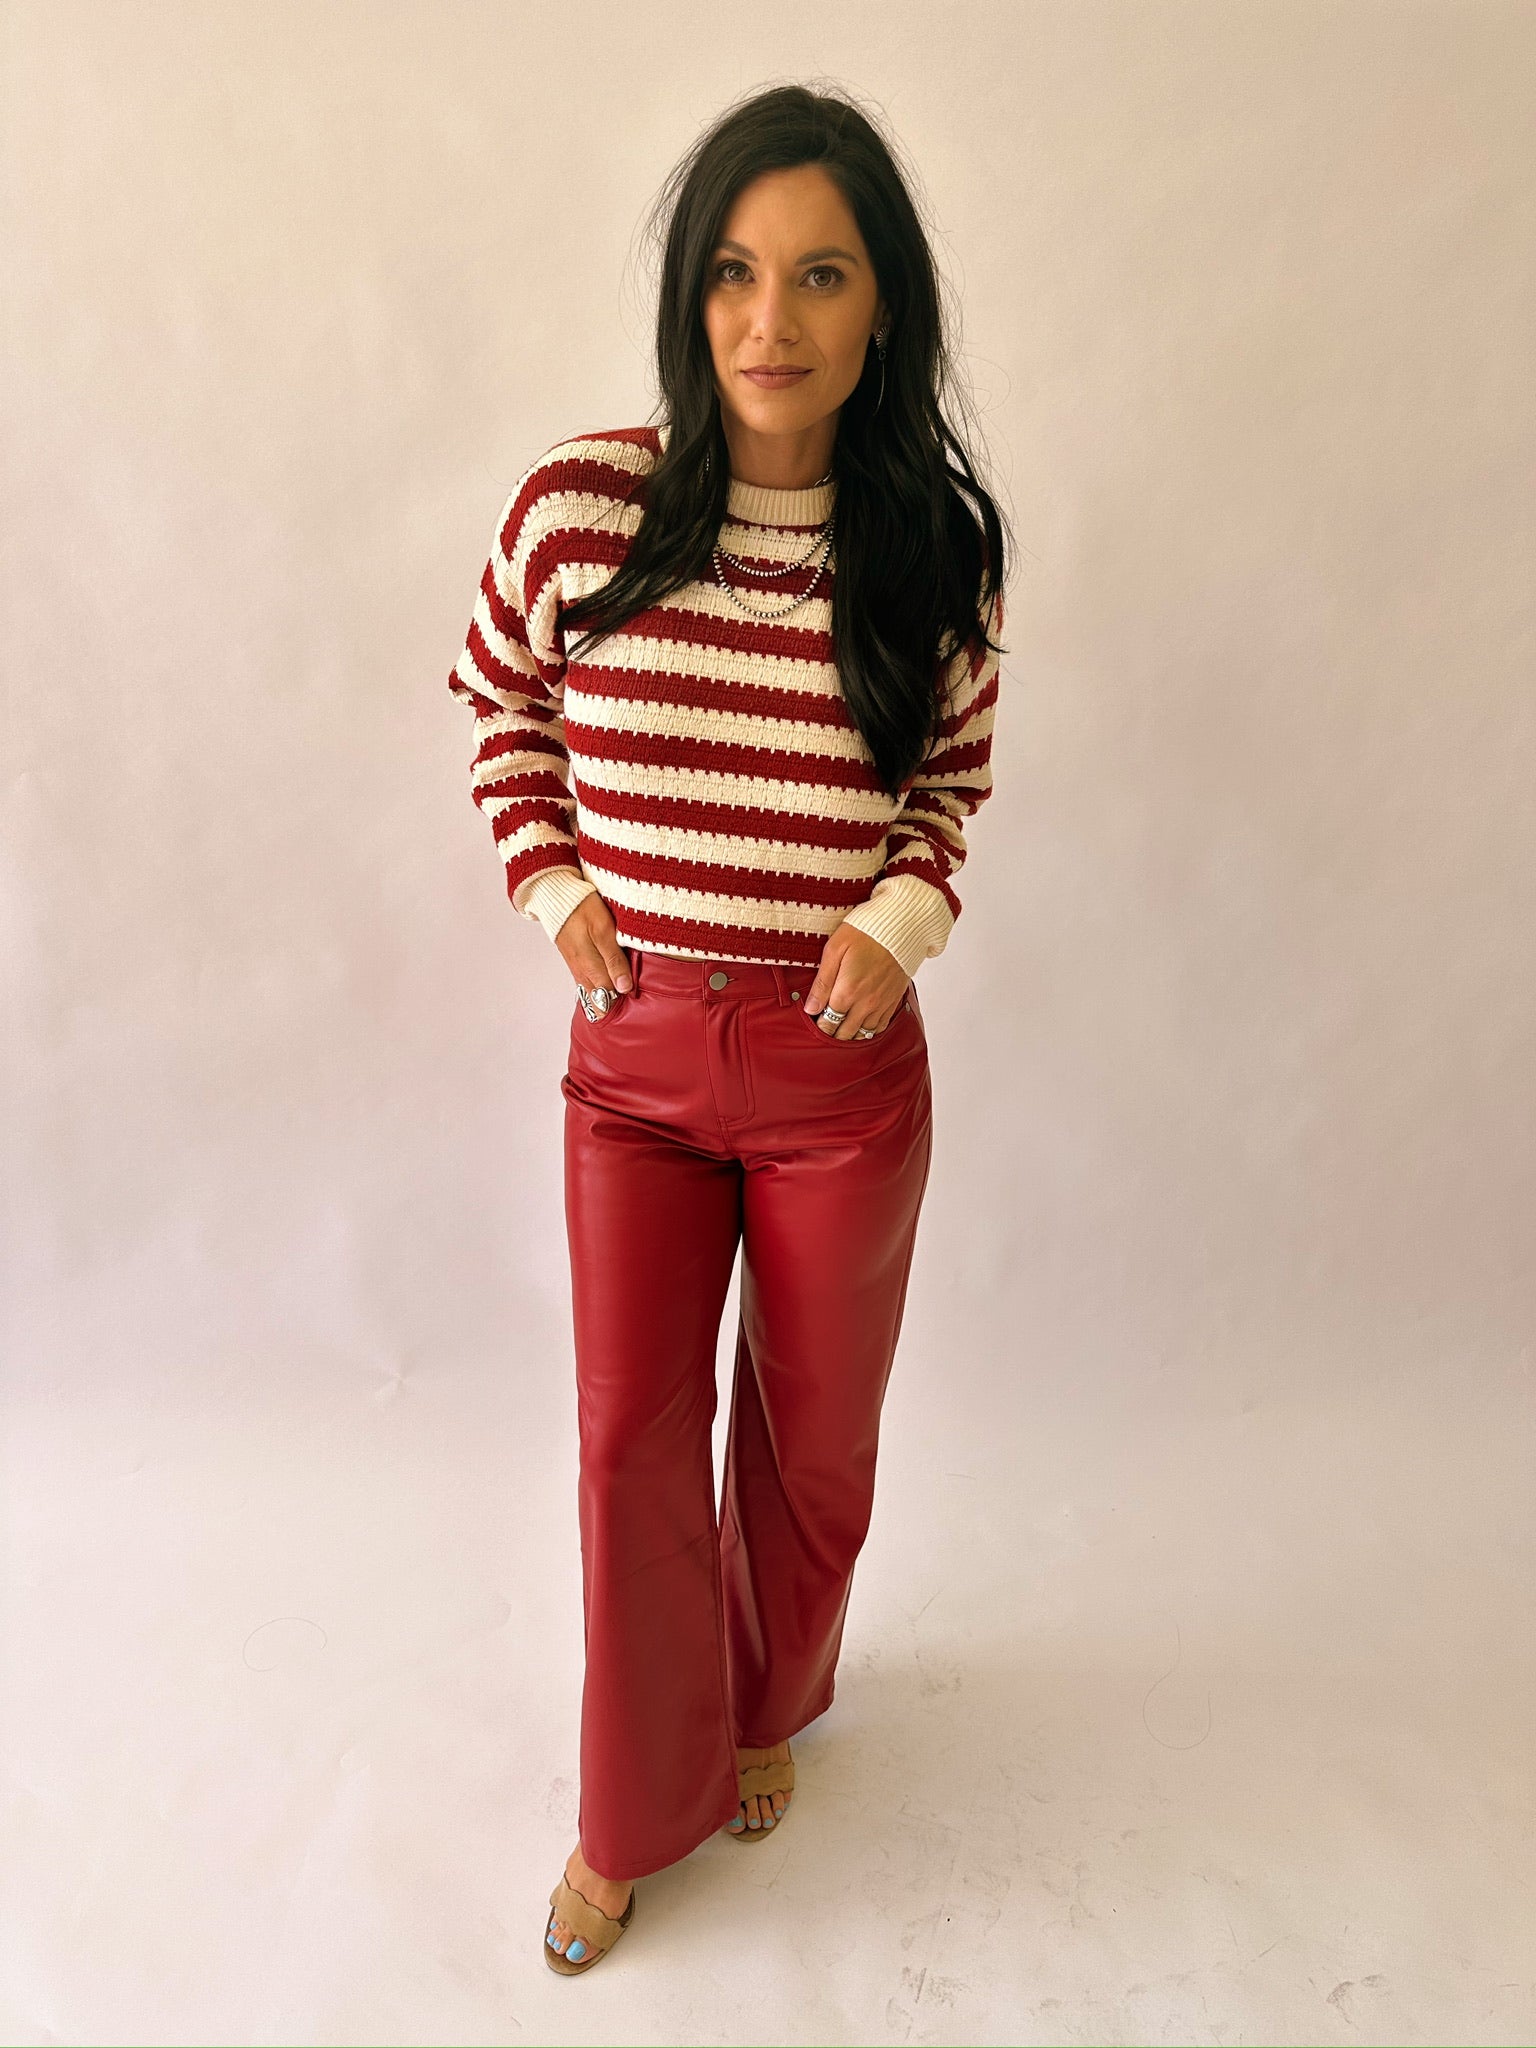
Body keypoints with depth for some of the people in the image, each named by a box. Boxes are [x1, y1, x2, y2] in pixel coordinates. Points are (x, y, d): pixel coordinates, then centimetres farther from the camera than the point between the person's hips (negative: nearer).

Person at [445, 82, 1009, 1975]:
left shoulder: (933, 546, -6)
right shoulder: (579, 503, -8)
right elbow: (494, 698, 9)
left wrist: (903, 914, -7)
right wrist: (550, 883, -2)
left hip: (843, 1064, 1)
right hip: (635, 1052, 0)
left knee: (810, 1431, 16)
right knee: (633, 1438, 8)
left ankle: (770, 1707, 48)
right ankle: (640, 1805, 35)